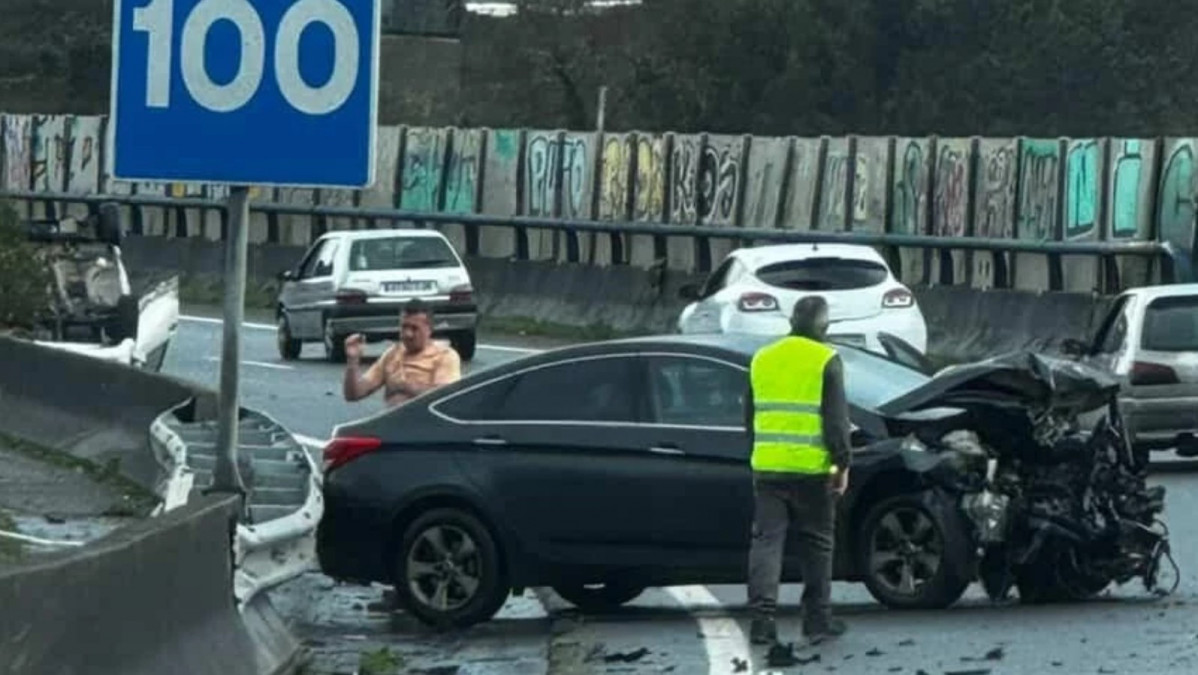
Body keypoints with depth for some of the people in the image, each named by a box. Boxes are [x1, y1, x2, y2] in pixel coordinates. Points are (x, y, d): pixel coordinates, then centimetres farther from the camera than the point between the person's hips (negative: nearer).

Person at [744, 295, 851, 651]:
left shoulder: (762, 359, 12)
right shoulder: (825, 361, -5)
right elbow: (836, 418, -9)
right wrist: (843, 463, -3)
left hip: (767, 467, 4)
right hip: (812, 469, -4)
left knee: (766, 541, 2)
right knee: (816, 544, 8)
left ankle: (762, 618, -9)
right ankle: (818, 619, 12)